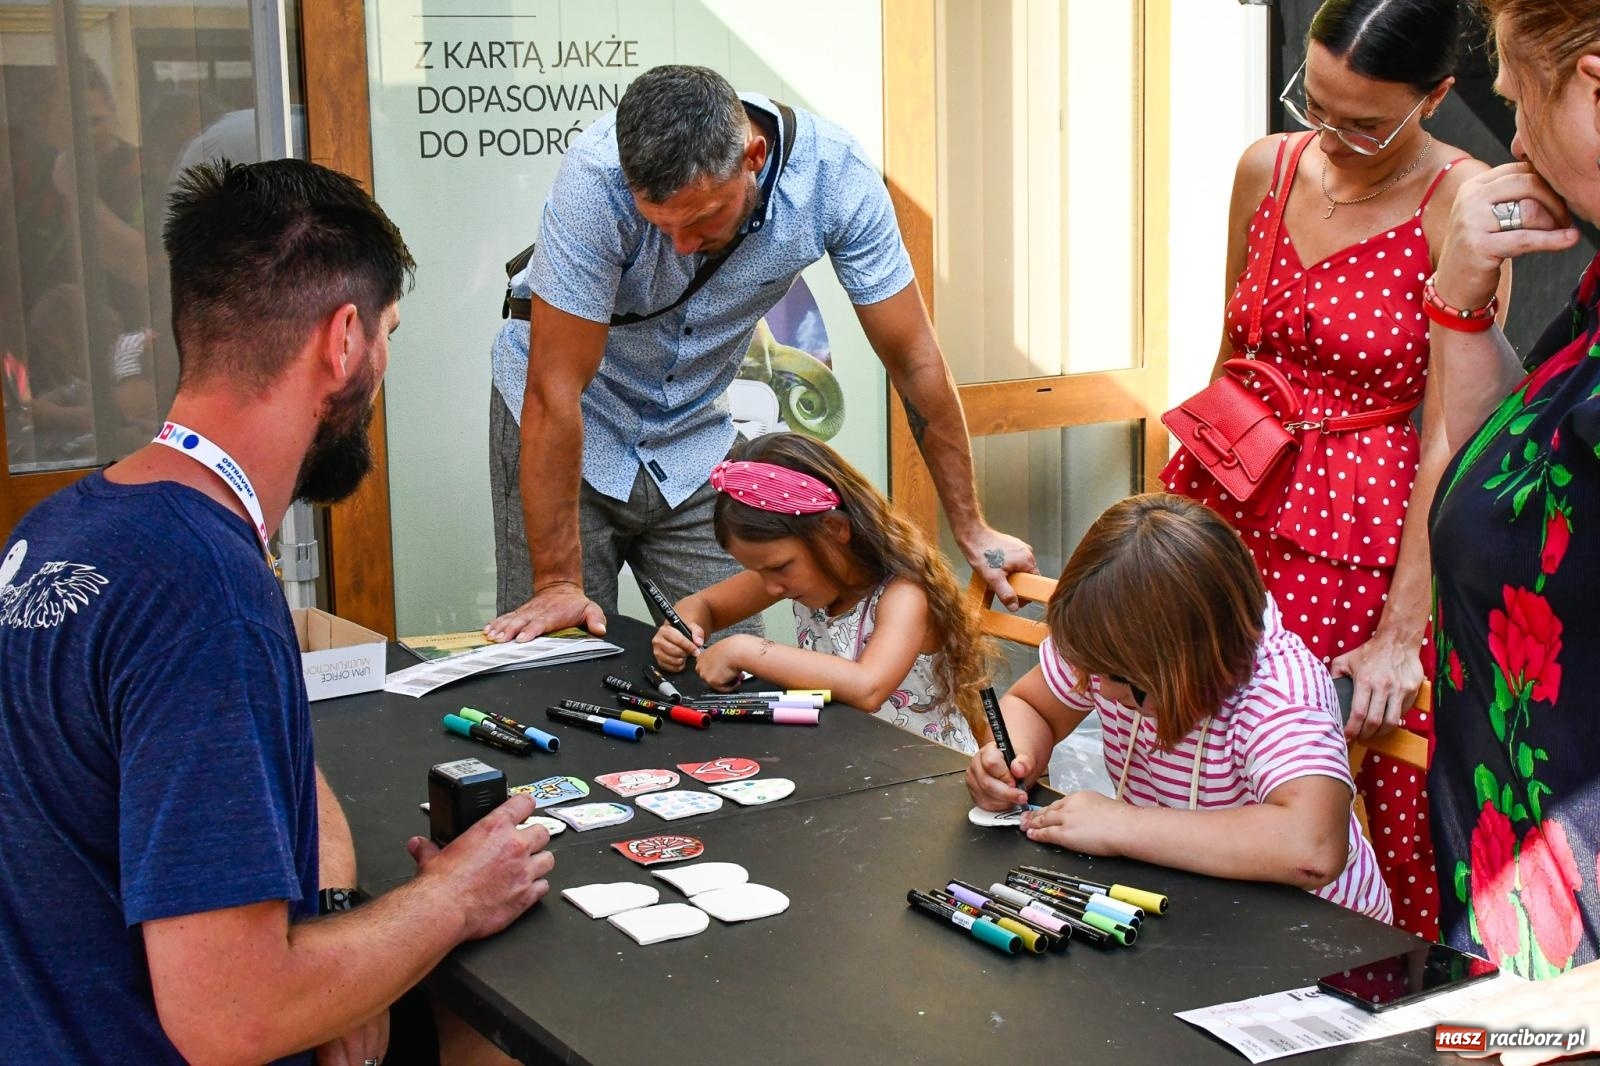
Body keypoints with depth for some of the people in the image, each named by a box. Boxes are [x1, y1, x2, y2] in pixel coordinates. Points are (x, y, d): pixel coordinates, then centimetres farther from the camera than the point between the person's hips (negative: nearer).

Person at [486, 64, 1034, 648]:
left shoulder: (837, 175, -24)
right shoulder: (595, 176, -33)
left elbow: (912, 359, -14)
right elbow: (556, 389, -30)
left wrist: (971, 529, -8)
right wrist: (557, 583, -28)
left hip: (692, 433, 3)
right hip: (570, 427, -2)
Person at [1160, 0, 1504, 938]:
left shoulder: (1462, 204, -12)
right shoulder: (1267, 167, 5)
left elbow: (1453, 434, -15)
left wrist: (1402, 633, -17)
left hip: (1363, 539, -5)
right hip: (1226, 507, 5)